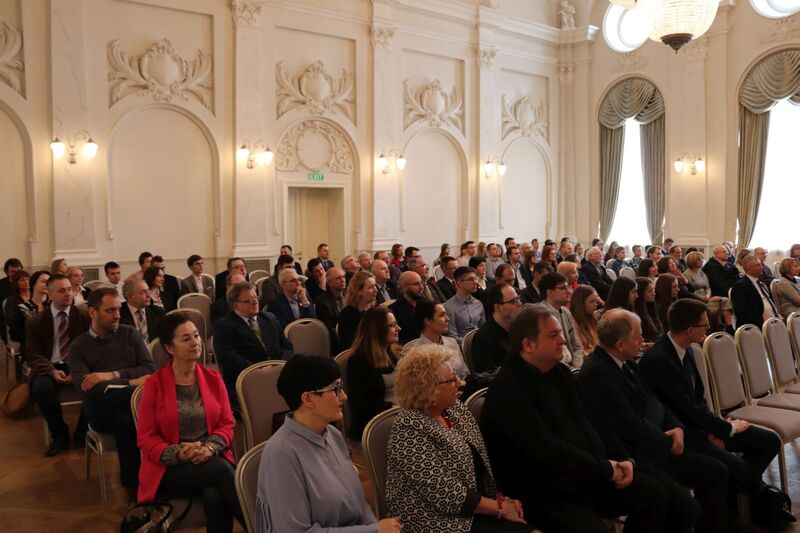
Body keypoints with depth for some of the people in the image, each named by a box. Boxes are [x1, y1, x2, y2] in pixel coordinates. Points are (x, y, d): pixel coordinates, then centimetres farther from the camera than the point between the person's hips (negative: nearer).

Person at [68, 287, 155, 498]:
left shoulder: (129, 334, 13)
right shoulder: (79, 346, 8)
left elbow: (150, 369, 3)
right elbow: (85, 388, -7)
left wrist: (113, 374, -9)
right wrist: (131, 383, -13)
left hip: (133, 398, 1)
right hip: (101, 406, -1)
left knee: (127, 421, -36)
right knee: (125, 421, -37)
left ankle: (134, 481, -15)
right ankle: (133, 483, -16)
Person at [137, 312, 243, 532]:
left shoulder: (213, 378, 9)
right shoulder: (154, 384, -1)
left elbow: (227, 423, 7)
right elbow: (146, 438, -1)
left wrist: (210, 447, -14)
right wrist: (178, 454, -19)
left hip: (212, 460, 2)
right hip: (169, 467, -2)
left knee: (214, 498, -33)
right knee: (221, 469, -32)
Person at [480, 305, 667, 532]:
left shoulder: (560, 372, 9)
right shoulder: (508, 389, -21)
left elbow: (592, 423, 15)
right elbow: (546, 450, -26)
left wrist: (623, 459, 0)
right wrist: (605, 468, -17)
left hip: (588, 473, 9)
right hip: (543, 491, -9)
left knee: (654, 493, 4)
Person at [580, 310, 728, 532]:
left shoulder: (626, 362, 7)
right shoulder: (596, 373, -23)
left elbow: (651, 400, 15)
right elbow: (630, 425, -22)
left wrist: (676, 427, -3)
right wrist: (669, 443, -7)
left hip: (650, 447, 10)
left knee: (716, 472, 9)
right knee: (687, 508, -21)